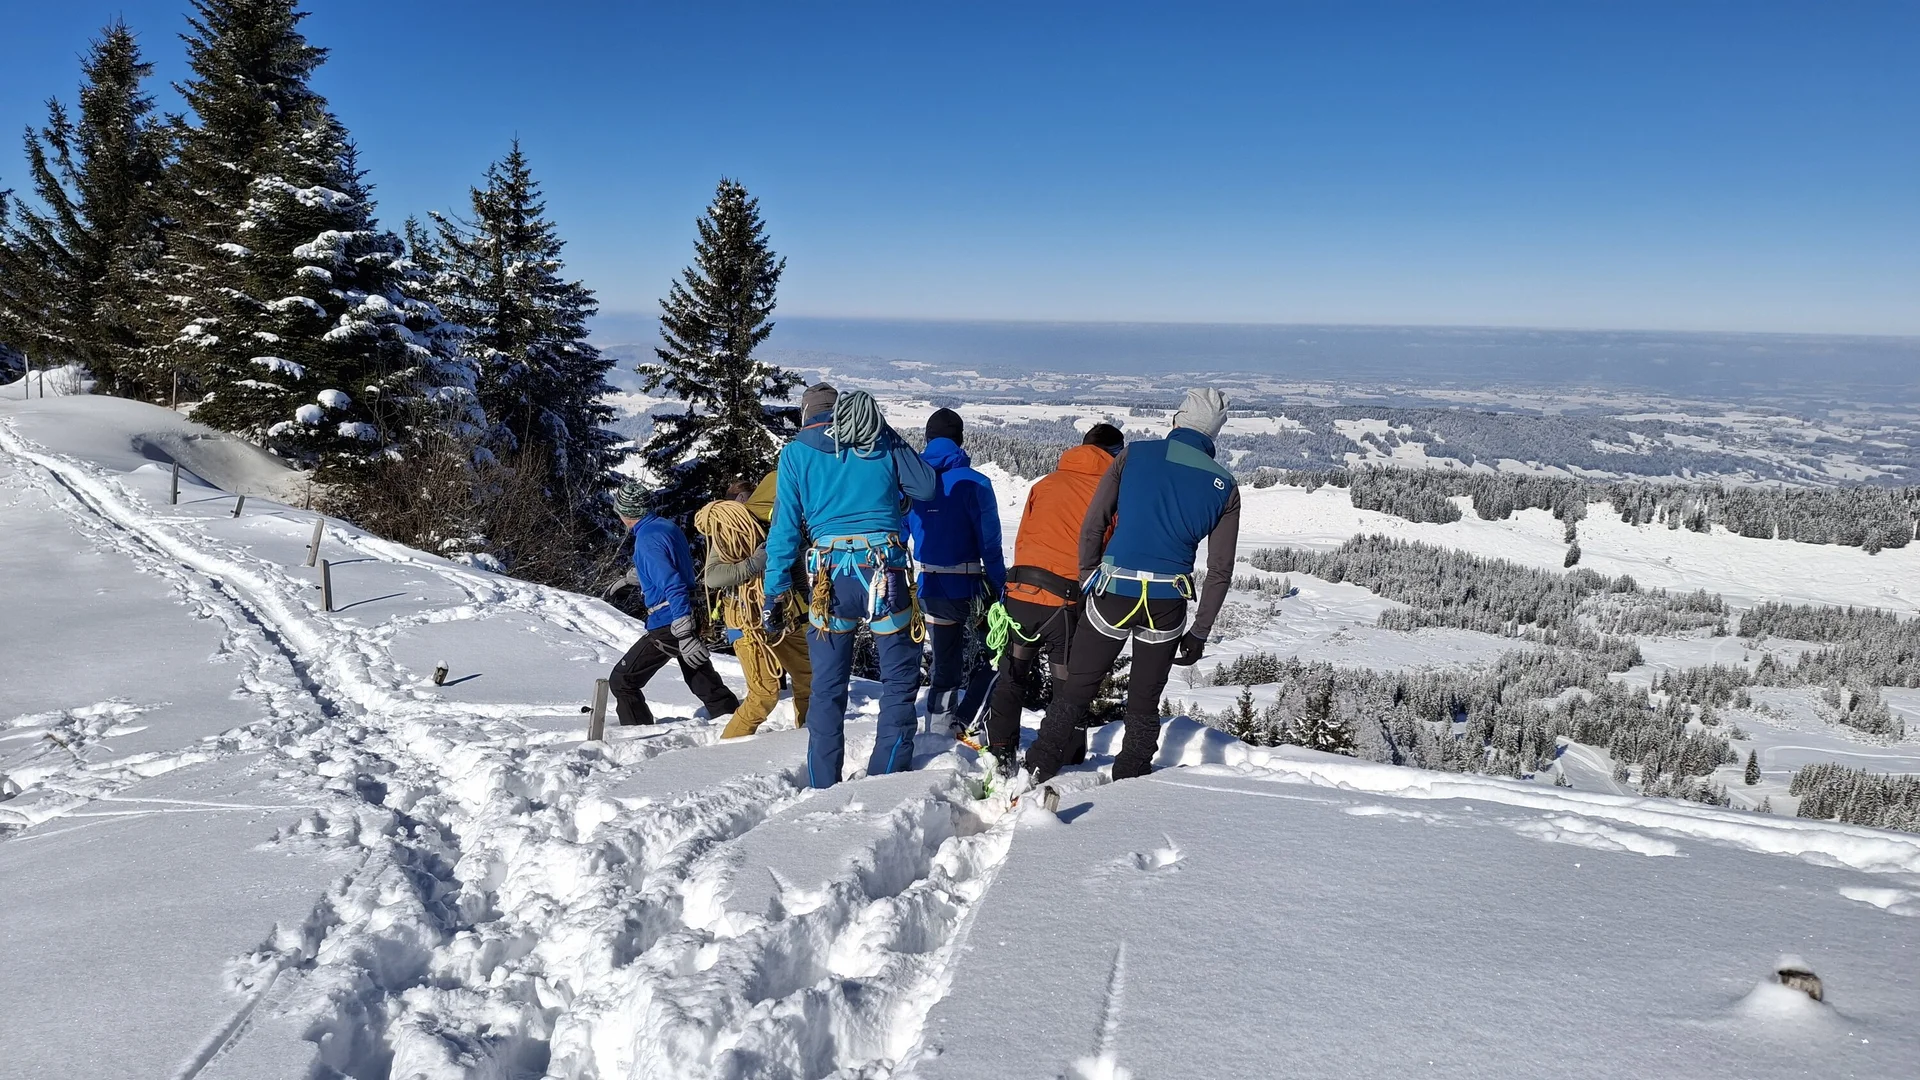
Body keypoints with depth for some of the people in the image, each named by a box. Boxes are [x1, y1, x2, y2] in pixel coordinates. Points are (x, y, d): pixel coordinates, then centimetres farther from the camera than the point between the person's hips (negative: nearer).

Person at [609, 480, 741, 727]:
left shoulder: (647, 539, -18)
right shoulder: (669, 526, 8)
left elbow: (673, 586, -25)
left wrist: (685, 636, -26)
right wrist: (636, 573, 41)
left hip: (668, 625, -9)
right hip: (689, 616, 9)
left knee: (621, 682, 2)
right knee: (705, 682, 19)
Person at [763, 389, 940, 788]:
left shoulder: (796, 452, 8)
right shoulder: (884, 440, 7)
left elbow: (785, 527, 3)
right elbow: (927, 487, 11)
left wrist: (775, 593, 6)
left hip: (828, 577, 1)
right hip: (885, 573, -1)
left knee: (827, 687, 11)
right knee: (900, 679, 12)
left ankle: (824, 790, 14)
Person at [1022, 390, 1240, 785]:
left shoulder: (1134, 455, 1)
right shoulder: (1224, 486, 6)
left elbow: (1092, 525, -2)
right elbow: (1220, 570, 5)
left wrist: (1087, 580, 9)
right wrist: (1199, 633, 11)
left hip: (1112, 593, -1)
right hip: (1167, 604, 1)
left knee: (1075, 689, 9)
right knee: (1144, 702, 15)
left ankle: (1037, 775, 9)